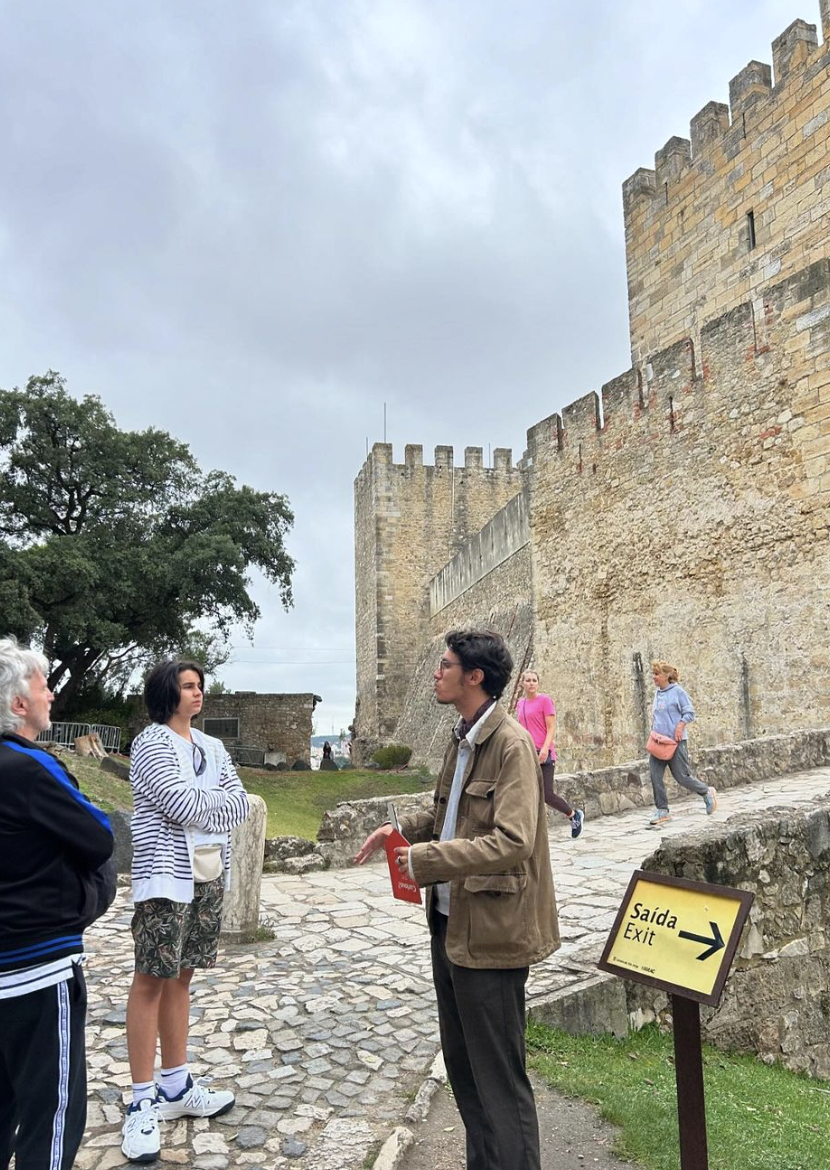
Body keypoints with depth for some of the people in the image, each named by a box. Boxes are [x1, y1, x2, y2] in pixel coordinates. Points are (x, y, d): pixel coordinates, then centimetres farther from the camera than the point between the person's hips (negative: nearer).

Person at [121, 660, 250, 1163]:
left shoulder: (212, 747, 11)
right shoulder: (151, 744, -9)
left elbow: (241, 806, 3)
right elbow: (180, 805, -20)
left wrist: (197, 807, -12)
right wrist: (220, 796, -4)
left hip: (208, 875, 6)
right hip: (167, 876, -6)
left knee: (180, 977, 14)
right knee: (152, 980, -1)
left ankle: (176, 1088, 24)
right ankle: (143, 1103, 7)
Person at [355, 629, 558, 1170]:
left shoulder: (511, 745, -19)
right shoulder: (463, 739, 9)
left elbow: (512, 842, -27)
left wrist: (424, 857, -24)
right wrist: (402, 829, 4)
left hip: (489, 932, -9)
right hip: (449, 922, 9)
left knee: (499, 1080, 6)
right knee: (462, 1065, 22)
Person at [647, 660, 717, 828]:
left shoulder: (677, 691, -7)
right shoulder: (657, 693, 12)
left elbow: (689, 712, -6)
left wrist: (680, 726, -20)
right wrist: (653, 730, 10)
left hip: (675, 742, -6)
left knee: (682, 776, -1)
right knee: (655, 776, -2)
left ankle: (707, 793, 26)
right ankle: (662, 811, 6)